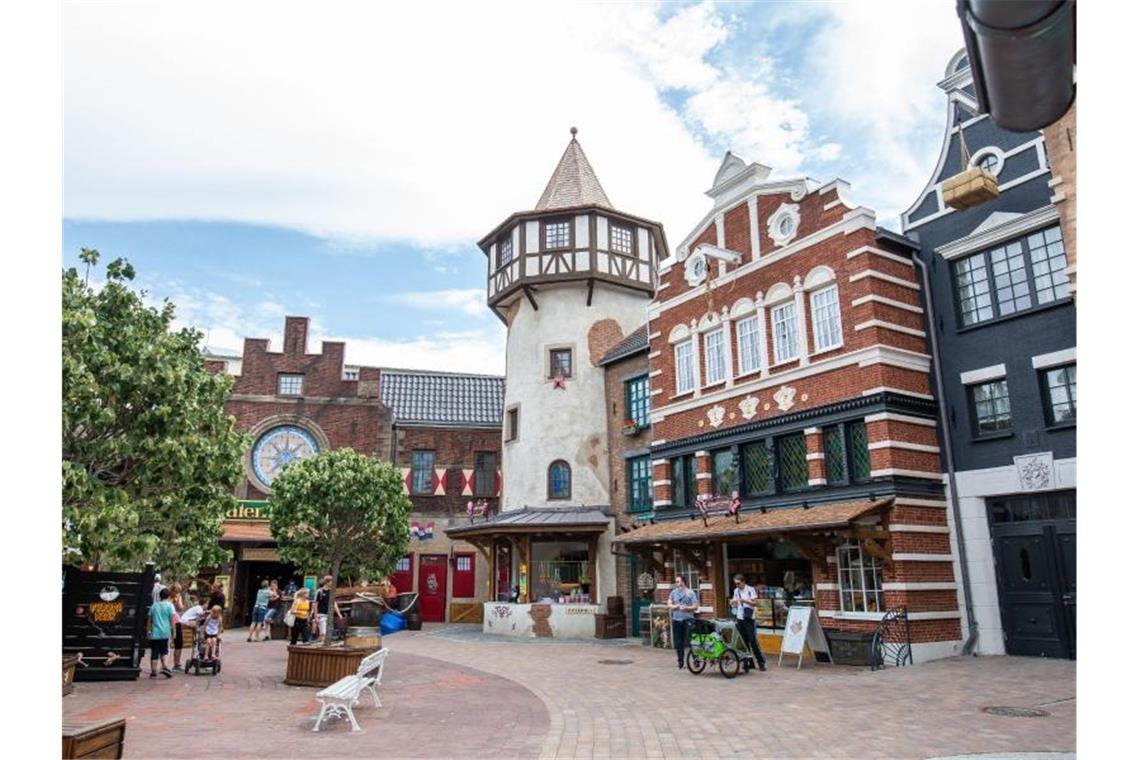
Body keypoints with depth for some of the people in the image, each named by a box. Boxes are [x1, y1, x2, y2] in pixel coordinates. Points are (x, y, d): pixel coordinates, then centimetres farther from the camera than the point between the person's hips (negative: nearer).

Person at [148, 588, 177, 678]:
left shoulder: (154, 605, 8)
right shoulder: (169, 605, -2)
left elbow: (149, 619, 11)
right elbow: (172, 619, -6)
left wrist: (149, 630, 20)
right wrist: (174, 630, -2)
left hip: (155, 633, 2)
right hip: (165, 633, -2)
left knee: (154, 653, 6)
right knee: (164, 651, 10)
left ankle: (153, 671, 6)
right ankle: (164, 667, -7)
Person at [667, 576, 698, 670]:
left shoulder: (691, 593, 0)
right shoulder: (673, 593, 10)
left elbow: (695, 607, -1)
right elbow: (669, 605, 12)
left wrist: (686, 608, -18)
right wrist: (675, 606, -8)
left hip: (688, 619, -3)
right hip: (676, 619, 3)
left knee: (690, 641, -10)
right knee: (678, 643, 6)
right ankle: (680, 661, 18)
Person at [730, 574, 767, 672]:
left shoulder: (750, 590, -5)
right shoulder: (736, 591, 11)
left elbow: (754, 603, -11)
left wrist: (743, 600, -23)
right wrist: (734, 603, -5)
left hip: (749, 619, -5)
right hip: (739, 618, 5)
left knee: (753, 640, -5)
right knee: (743, 641, 6)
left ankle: (761, 662, 2)